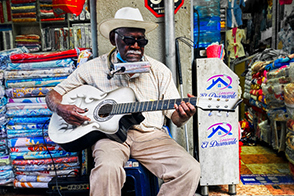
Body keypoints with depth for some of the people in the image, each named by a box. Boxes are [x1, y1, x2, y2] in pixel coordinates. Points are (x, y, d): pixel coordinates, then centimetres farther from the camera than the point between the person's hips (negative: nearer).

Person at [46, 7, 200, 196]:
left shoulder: (159, 70, 8)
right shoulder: (93, 68, 6)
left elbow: (175, 117, 6)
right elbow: (53, 94, 13)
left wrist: (183, 115, -18)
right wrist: (62, 109, -10)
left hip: (150, 134, 2)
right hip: (109, 132, -1)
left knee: (190, 169, -19)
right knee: (108, 168, -34)